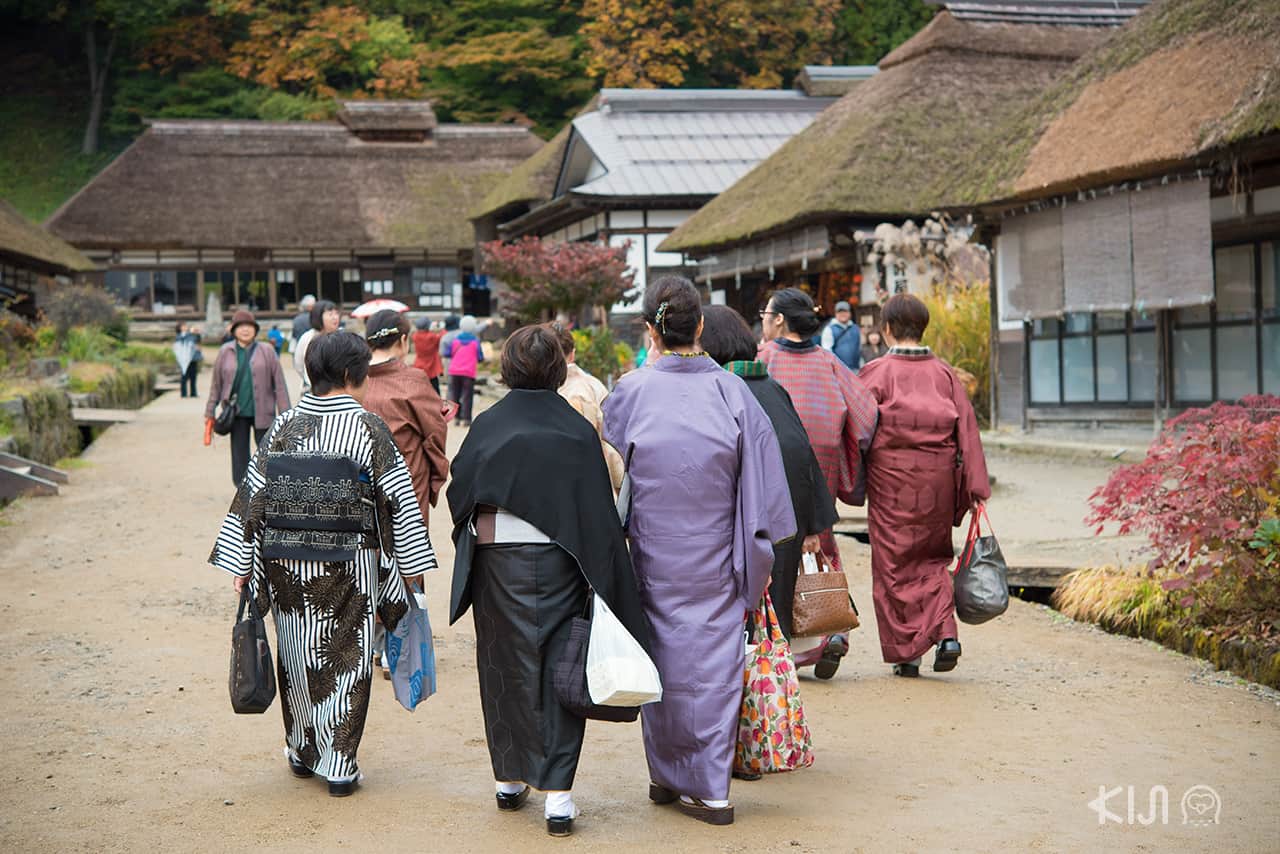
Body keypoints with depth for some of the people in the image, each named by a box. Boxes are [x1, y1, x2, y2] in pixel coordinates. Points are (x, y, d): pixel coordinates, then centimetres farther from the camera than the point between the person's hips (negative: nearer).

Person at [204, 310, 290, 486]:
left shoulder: (267, 352, -1)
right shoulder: (225, 353, 3)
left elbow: (279, 384, -2)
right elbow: (216, 384, 8)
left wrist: (284, 413, -6)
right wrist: (209, 412, 8)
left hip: (262, 413, -2)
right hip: (237, 413, 2)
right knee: (239, 458, 8)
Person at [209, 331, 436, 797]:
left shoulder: (284, 426, 0)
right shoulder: (368, 427, -9)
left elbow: (252, 494, 1)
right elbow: (398, 498, -6)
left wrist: (242, 564, 8)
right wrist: (409, 564, 3)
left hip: (287, 563, 3)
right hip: (350, 565, -3)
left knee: (297, 654, 18)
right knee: (346, 658, 7)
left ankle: (302, 751, 32)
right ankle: (339, 764, 10)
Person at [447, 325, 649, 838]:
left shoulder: (487, 426, -4)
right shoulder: (578, 430, -6)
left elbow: (459, 495, -1)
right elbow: (600, 514, -8)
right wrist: (605, 584, -3)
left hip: (496, 564, 1)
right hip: (559, 563, -1)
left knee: (506, 670, 14)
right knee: (559, 671, 4)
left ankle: (510, 779, 26)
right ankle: (557, 794, -3)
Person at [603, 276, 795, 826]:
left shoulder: (630, 393, -7)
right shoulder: (731, 392, -5)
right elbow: (762, 475, -3)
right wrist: (760, 553, 6)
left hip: (655, 554, 0)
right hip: (716, 558, 1)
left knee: (665, 658, 12)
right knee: (715, 660, 7)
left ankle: (668, 776, 22)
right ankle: (709, 787, 9)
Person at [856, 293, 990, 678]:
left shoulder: (876, 373, -6)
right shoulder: (944, 373, 4)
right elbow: (967, 430, 1)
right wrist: (975, 487, 2)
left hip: (891, 478, -3)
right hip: (937, 477, 3)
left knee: (893, 564, 7)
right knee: (933, 558, 18)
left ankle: (905, 652, 8)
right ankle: (946, 634, -2)